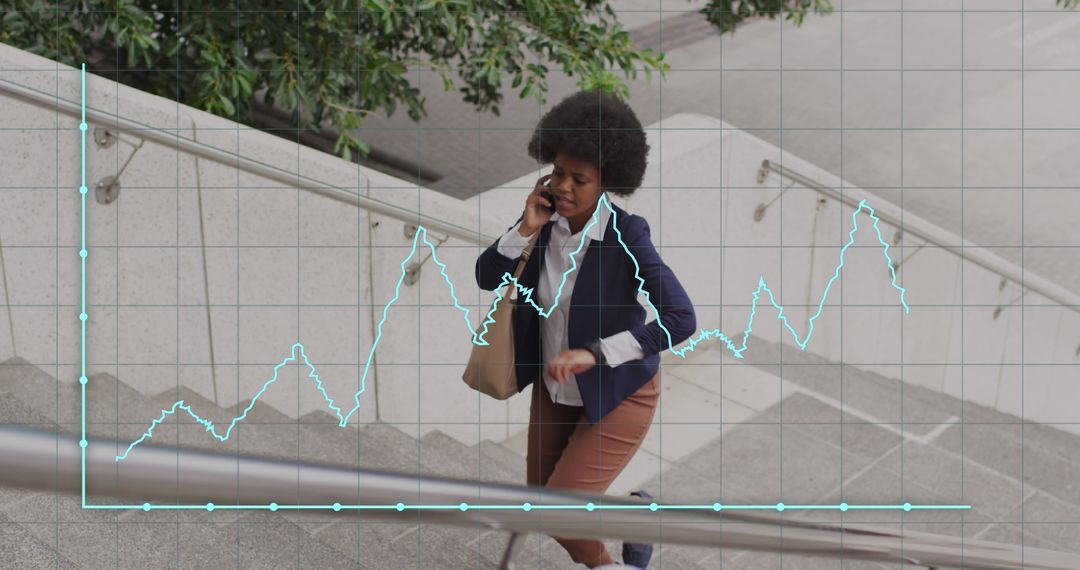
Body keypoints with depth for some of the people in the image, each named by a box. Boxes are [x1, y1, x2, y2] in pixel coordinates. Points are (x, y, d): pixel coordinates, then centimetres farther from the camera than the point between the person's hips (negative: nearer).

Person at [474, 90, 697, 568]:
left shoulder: (626, 234, -29)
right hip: (557, 385, 6)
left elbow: (681, 321, -33)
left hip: (618, 392, -6)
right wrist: (527, 228, -23)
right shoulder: (546, 216, -13)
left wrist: (593, 353, -36)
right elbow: (488, 278, -7)